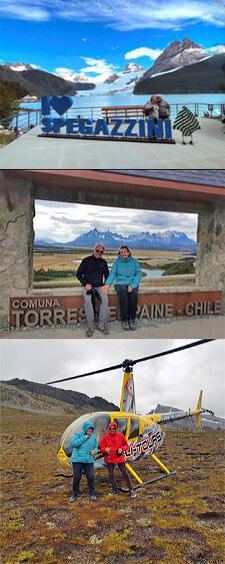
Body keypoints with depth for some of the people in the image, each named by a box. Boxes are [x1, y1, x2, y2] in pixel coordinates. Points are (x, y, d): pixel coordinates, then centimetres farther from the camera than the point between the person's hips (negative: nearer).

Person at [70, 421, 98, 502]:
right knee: (76, 477, 0)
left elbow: (96, 447, 15)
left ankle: (92, 494, 13)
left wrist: (94, 451, -9)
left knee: (90, 477, -4)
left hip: (89, 460, 2)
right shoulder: (78, 435, -3)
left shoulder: (93, 437, 8)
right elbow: (73, 444, -16)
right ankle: (74, 494, 18)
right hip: (77, 459, -2)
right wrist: (84, 438, -17)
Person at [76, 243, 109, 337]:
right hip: (87, 286, -2)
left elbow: (107, 275, 23)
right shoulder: (87, 260, 3)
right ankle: (90, 326, -29)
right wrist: (85, 284, -10)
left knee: (105, 298, -30)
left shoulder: (103, 262, 13)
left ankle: (102, 324, -24)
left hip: (99, 286, 2)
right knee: (87, 299, -34)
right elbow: (78, 274, 3)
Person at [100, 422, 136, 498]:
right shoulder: (105, 437, -6)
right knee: (111, 475, 5)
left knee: (125, 473, 0)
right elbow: (101, 449, -4)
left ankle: (131, 490, 9)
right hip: (110, 459, 1)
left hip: (120, 458, -1)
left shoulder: (120, 436, -4)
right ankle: (115, 490, 21)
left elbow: (126, 445, 4)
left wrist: (122, 449, -16)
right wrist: (105, 449, -27)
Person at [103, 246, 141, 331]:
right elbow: (112, 273, -4)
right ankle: (125, 320, -22)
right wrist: (107, 284, -23)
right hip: (120, 284, 0)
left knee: (133, 294, -32)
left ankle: (132, 319, -17)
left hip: (132, 284, 1)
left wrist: (132, 286, -16)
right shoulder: (117, 262, 5)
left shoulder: (134, 261, 5)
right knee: (123, 295, -33)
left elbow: (138, 274, -2)